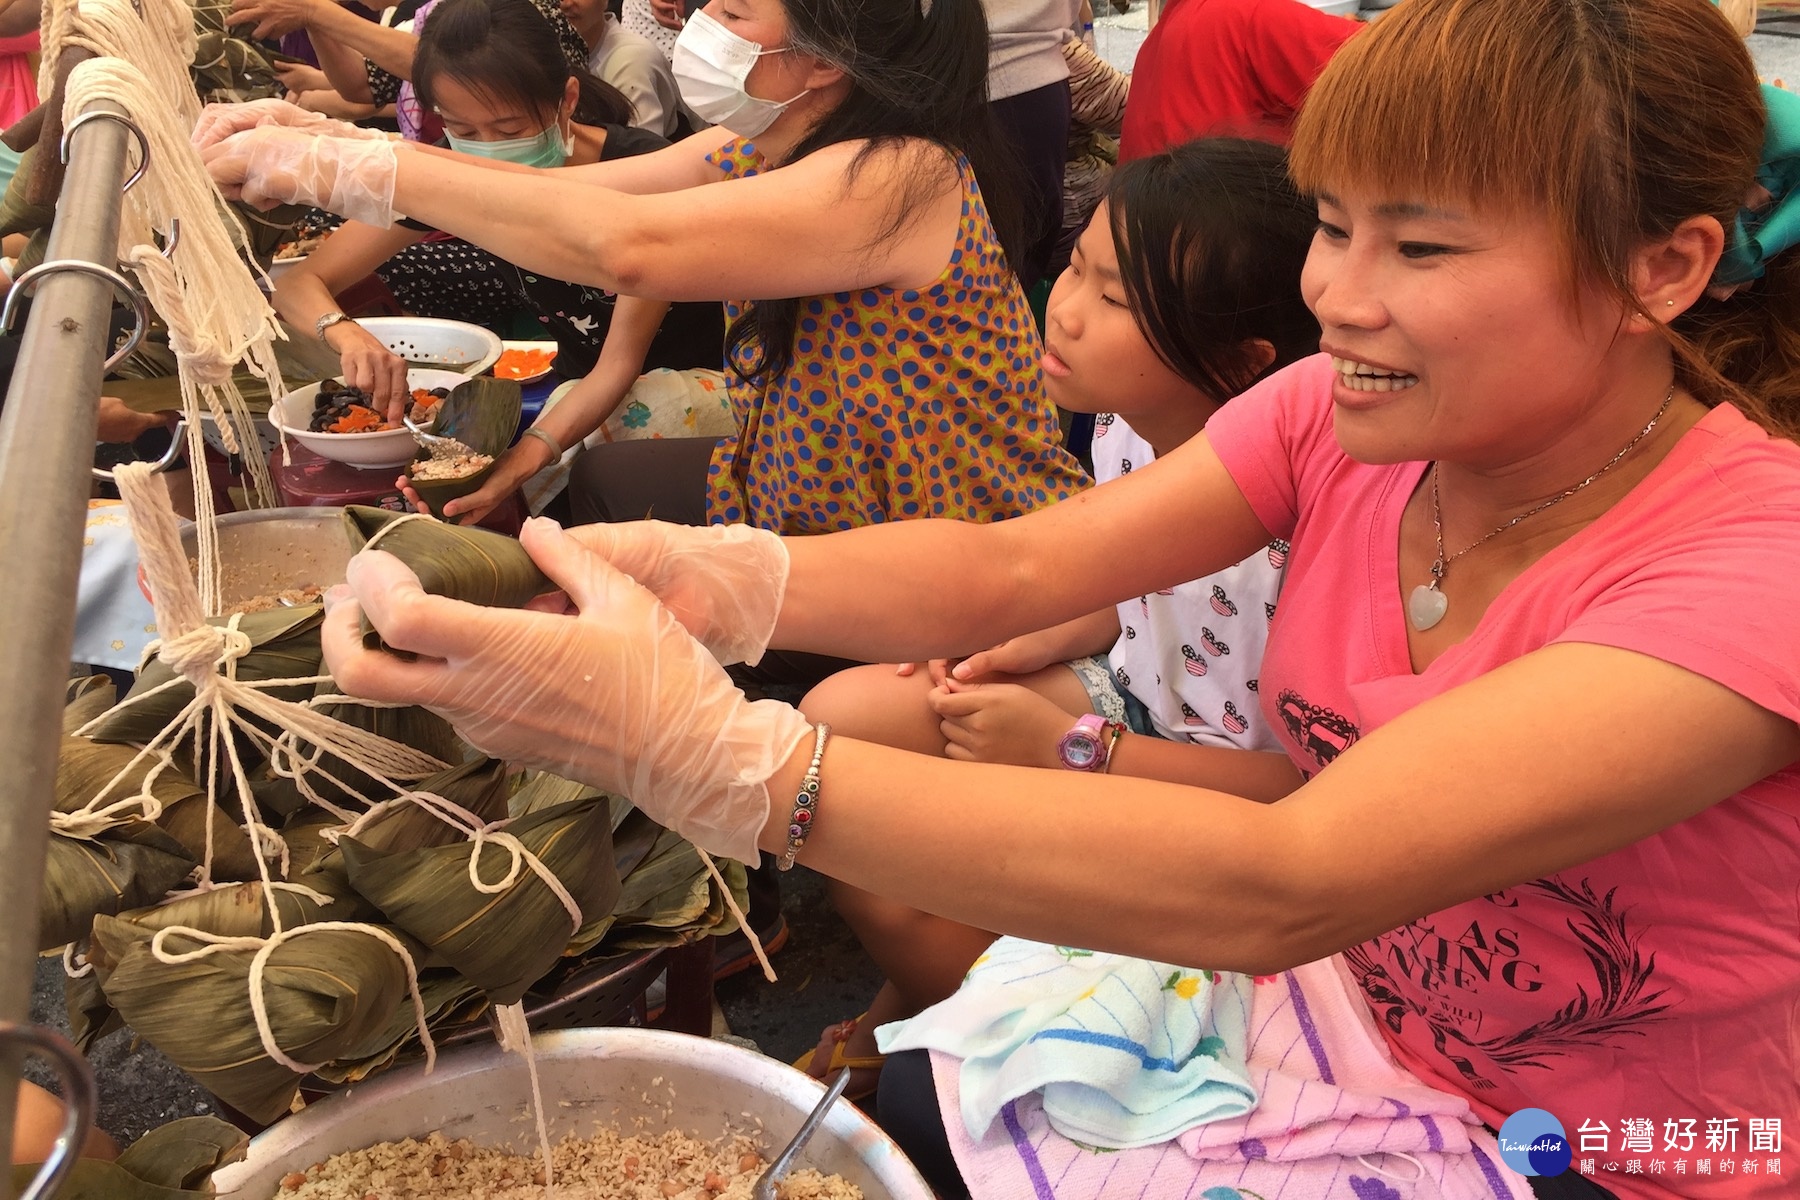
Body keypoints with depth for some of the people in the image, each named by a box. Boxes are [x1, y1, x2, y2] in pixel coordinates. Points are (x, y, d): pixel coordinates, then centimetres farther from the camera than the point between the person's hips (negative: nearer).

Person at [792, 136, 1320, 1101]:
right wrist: (1021, 652, -5)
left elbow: (1309, 783, -26)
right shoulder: (1129, 428, -8)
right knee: (839, 715, -2)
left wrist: (1067, 749, -24)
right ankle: (899, 1010, 19)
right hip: (1128, 699, 8)